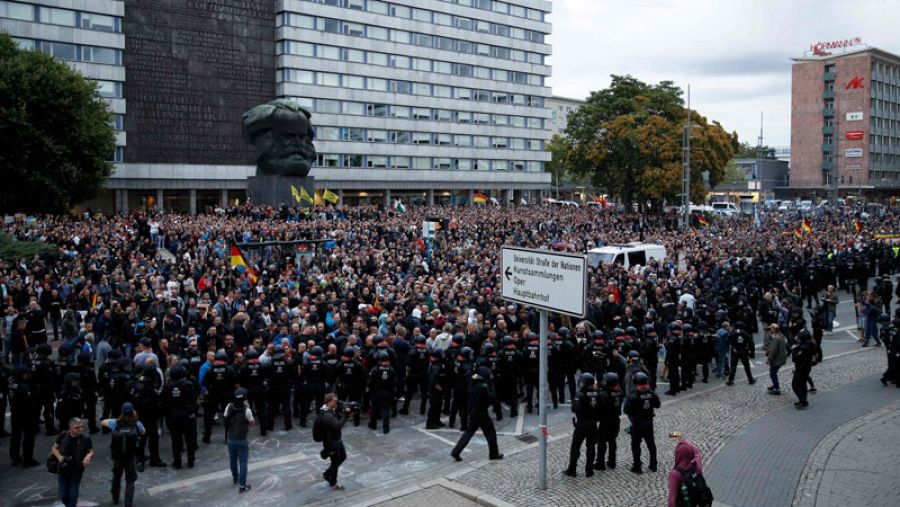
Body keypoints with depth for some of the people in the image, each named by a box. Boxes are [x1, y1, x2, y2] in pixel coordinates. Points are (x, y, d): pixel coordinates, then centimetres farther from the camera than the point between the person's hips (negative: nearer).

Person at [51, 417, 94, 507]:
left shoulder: (86, 439, -13)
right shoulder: (63, 436, -10)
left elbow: (91, 452, -3)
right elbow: (54, 448, 2)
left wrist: (89, 456, -26)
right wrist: (59, 456, -16)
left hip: (76, 472, -2)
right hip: (63, 470, 2)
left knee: (73, 495, 5)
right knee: (62, 495, 13)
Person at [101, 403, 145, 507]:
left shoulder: (115, 423, -12)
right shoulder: (137, 424, -13)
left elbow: (102, 422, 6)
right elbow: (143, 432, 8)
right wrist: (135, 418, 9)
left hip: (117, 456, 2)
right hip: (131, 457, -2)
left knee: (116, 477, 26)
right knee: (130, 480, 9)